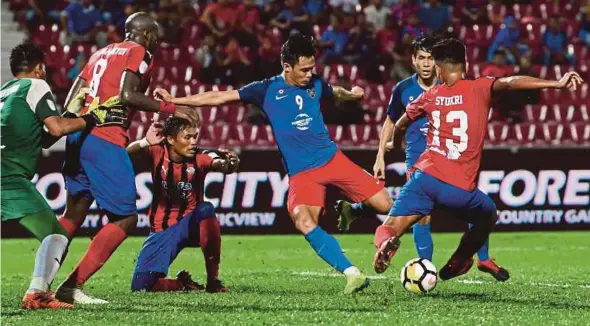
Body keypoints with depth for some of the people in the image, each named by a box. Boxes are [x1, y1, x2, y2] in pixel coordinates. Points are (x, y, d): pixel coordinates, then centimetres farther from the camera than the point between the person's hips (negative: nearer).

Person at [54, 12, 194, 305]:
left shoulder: (102, 53, 23)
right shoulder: (138, 53, 0)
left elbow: (72, 99, 17)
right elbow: (127, 95, -14)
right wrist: (169, 109, -10)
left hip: (78, 137, 9)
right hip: (105, 142, -9)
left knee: (73, 215, 20)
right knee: (125, 219, -3)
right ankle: (71, 286, -10)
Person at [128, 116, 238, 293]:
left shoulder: (200, 158, -11)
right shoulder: (158, 153, -8)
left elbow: (221, 164, -32)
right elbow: (127, 153, -25)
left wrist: (228, 163, -56)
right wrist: (145, 143, -45)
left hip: (189, 226, -1)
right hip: (161, 230, 1)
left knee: (206, 209, -36)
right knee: (140, 285, -16)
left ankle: (213, 279, -26)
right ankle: (182, 283, 17)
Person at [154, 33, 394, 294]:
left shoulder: (315, 84, 6)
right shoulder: (267, 90, -2)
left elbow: (334, 93, 34)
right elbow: (220, 97, -2)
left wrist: (351, 94, 18)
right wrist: (173, 101, -4)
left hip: (332, 158, 3)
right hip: (301, 172, -3)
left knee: (385, 204, -6)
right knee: (303, 220, -30)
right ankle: (352, 274, -27)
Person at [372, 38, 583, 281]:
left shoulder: (430, 97, 14)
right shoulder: (479, 89, 3)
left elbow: (400, 126, 28)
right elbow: (509, 83, -15)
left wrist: (396, 146, 52)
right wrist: (556, 84, -23)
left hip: (426, 176, 1)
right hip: (460, 188, -1)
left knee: (388, 231, 1)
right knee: (488, 217, 30)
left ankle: (386, 241, -34)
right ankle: (457, 264, 28)